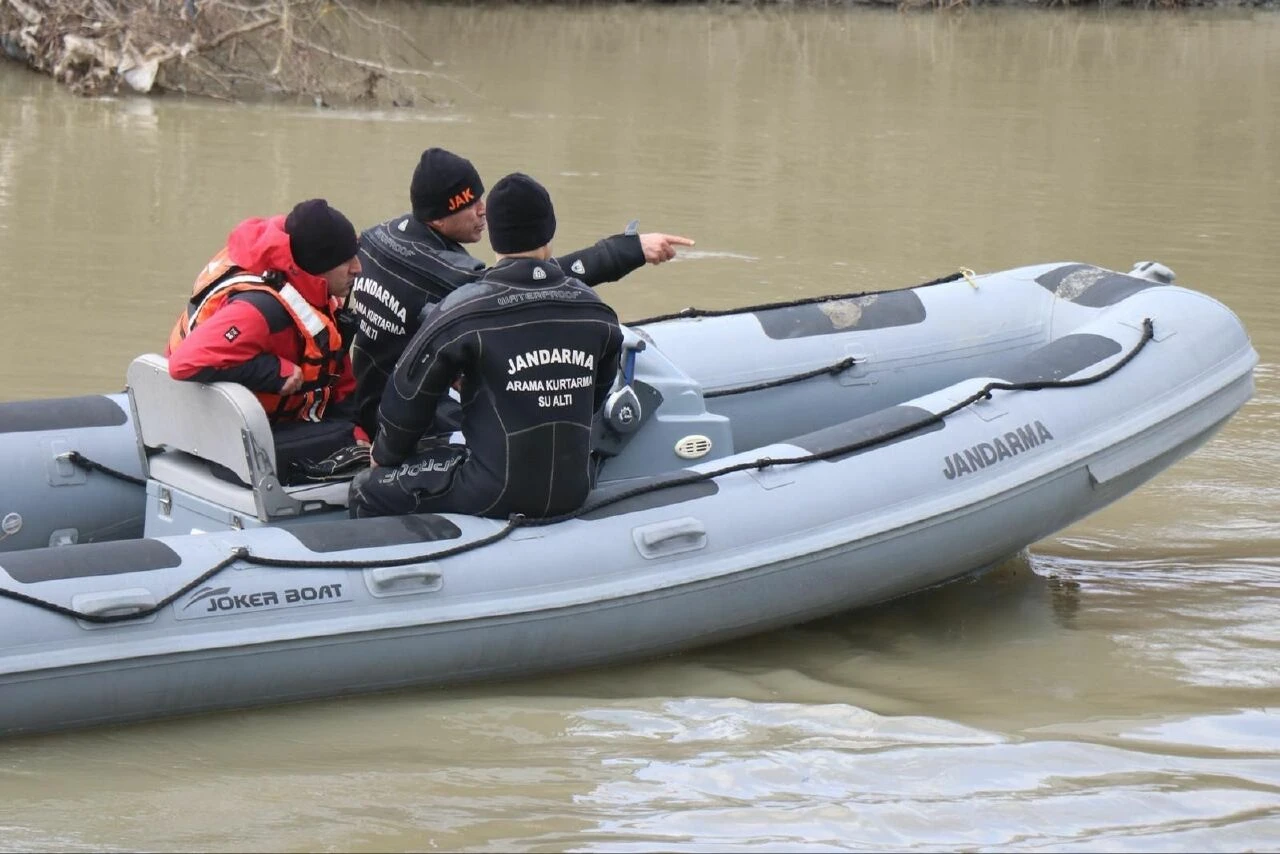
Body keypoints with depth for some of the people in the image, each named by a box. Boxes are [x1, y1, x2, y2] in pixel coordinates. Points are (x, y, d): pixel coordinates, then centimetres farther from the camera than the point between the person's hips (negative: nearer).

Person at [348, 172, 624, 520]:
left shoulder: (464, 311, -13)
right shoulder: (597, 313, 0)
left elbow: (407, 397, -3)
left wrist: (385, 455, 16)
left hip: (495, 496, -6)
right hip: (572, 493, 6)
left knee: (368, 491, 11)